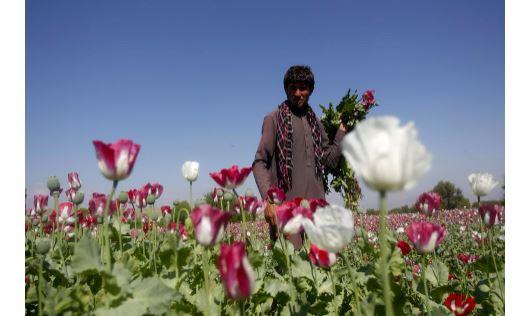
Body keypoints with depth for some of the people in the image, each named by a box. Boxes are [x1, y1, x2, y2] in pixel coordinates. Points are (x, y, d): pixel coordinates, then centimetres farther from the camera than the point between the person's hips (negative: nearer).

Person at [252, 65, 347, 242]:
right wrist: (268, 200, -16)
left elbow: (330, 160, 14)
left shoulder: (315, 122, 17)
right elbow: (260, 164, -4)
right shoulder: (274, 119, 2)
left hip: (317, 205, 5)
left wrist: (342, 130, 9)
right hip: (285, 206, -4)